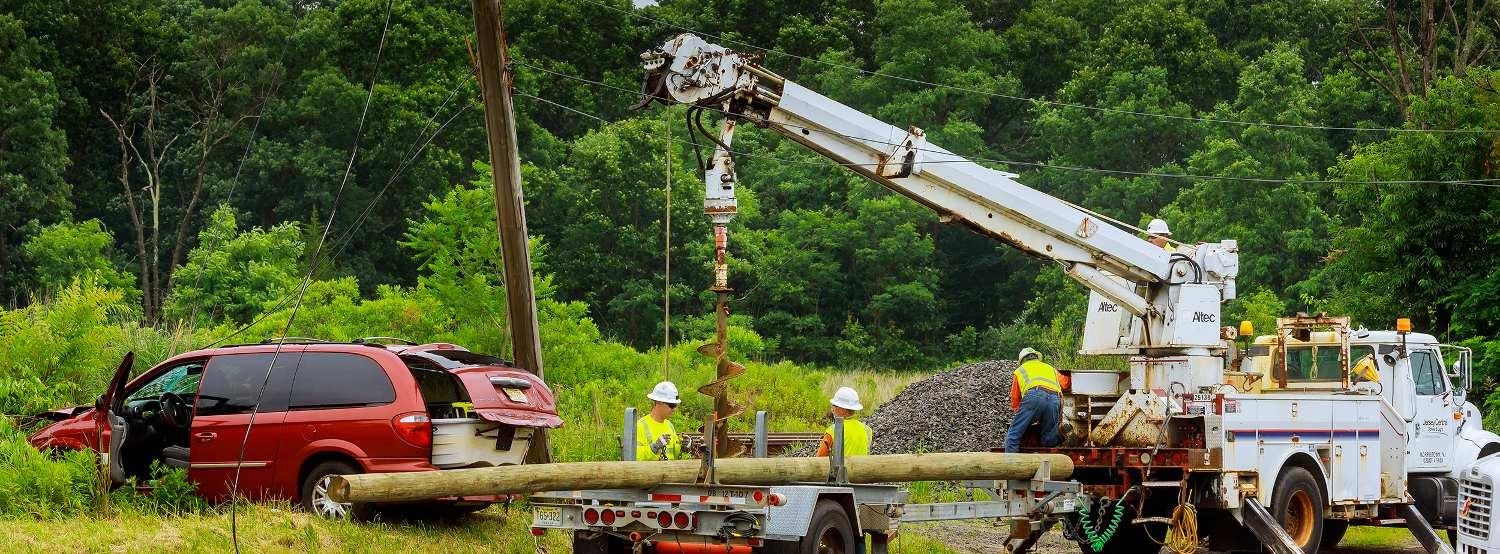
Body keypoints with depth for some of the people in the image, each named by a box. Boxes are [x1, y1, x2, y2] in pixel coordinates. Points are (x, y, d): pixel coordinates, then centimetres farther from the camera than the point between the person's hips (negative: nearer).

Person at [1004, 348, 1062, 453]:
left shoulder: (1020, 370, 31)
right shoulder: (1051, 369, 39)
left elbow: (1015, 400, 29)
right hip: (1055, 399, 3)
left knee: (1012, 436, -3)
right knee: (1049, 442, 10)